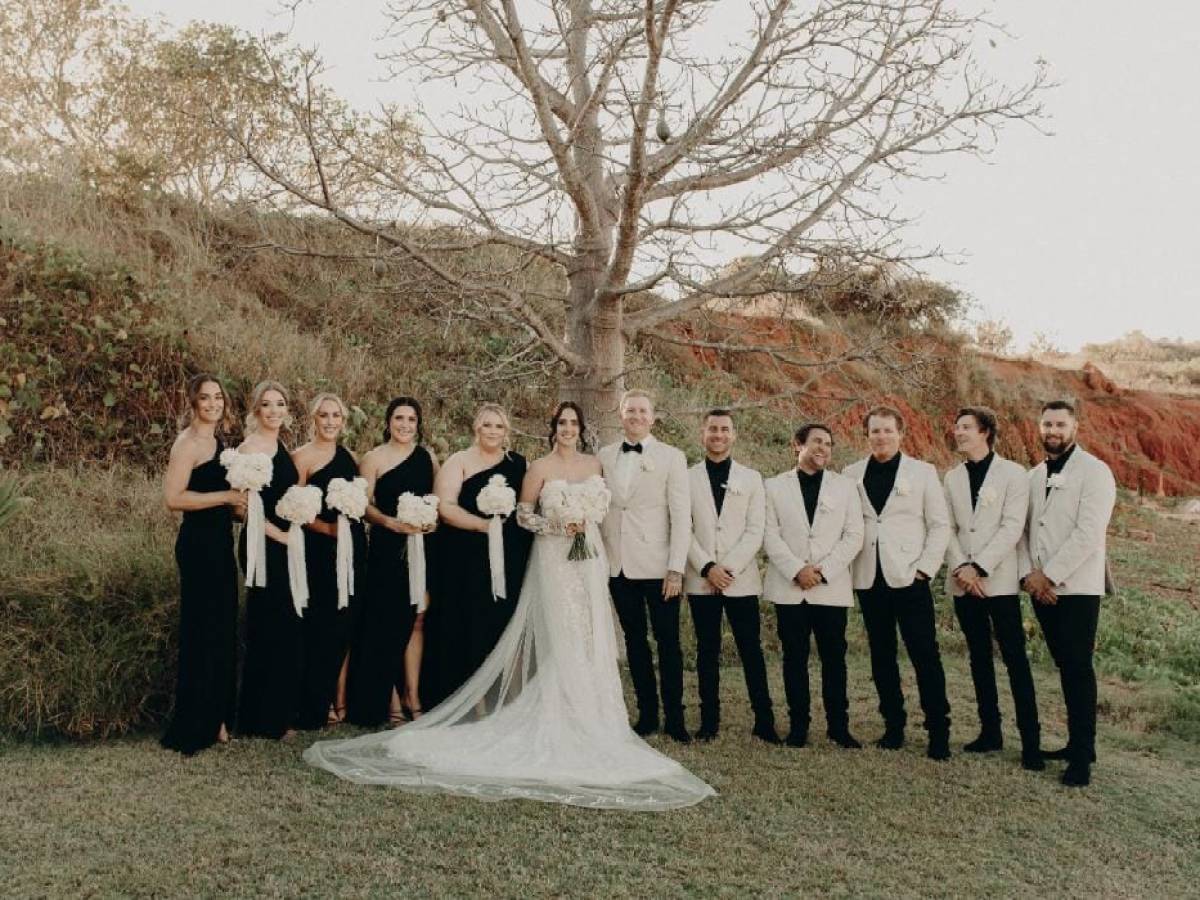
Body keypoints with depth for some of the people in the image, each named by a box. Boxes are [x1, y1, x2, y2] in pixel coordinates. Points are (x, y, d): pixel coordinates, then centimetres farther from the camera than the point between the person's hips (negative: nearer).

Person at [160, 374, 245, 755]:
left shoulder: (217, 440, 14)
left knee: (221, 630, 13)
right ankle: (195, 727, 8)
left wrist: (238, 506, 8)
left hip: (219, 543, 9)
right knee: (202, 631, -2)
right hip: (198, 544, -9)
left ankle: (216, 717, 25)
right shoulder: (189, 442, -12)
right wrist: (226, 497, -17)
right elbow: (174, 498, -21)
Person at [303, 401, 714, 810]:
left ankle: (589, 717, 13)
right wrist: (558, 526, -15)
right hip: (555, 558, -5)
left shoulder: (592, 464, 10)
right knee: (561, 639, -5)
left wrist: (586, 524, 1)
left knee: (590, 637, 5)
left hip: (589, 555, 5)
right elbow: (523, 514, -3)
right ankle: (561, 720, 1)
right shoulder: (540, 467, -4)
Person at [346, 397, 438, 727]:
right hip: (387, 548, -3)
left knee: (416, 620, 5)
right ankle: (390, 698, 13)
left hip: (422, 547, 3)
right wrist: (390, 522, -20)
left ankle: (412, 695, 15)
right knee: (388, 622, 2)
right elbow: (364, 504, -5)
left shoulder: (428, 456, 10)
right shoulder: (374, 457, 0)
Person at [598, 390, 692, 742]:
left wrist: (676, 569, -11)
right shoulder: (604, 456, 8)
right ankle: (647, 714, 20)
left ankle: (674, 719, 12)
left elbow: (681, 516, -5)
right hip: (618, 566, 3)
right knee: (635, 641, 10)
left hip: (656, 566, -3)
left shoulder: (671, 457, -2)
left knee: (668, 642, 3)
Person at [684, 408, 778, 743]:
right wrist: (707, 568, -11)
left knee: (751, 650, 1)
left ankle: (764, 721, 8)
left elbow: (755, 532, 0)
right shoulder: (687, 478, 6)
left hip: (742, 579, 0)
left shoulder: (751, 478, 7)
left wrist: (728, 569, -11)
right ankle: (710, 720, 13)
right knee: (707, 651, 6)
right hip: (700, 580, 0)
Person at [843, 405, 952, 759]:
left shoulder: (922, 472, 2)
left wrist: (925, 568, -7)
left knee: (925, 656, -4)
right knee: (882, 657, 9)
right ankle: (893, 726, 19)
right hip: (869, 580, 3)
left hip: (909, 577, -2)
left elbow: (940, 525, 1)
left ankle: (938, 732, 4)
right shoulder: (851, 475, 7)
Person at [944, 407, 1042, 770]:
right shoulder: (952, 477, 11)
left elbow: (1012, 527, -10)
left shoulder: (1012, 473, -2)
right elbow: (947, 528, 6)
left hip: (999, 580, -5)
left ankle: (1031, 741, -1)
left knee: (1015, 659, -5)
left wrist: (979, 568, -16)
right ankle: (990, 731, 19)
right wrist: (961, 568, -9)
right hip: (963, 582, 5)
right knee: (979, 658, 10)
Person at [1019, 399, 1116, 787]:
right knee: (1065, 667, 12)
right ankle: (1077, 742, 21)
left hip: (1077, 588, -6)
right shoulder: (1034, 476, 13)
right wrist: (1028, 574, -4)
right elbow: (1022, 528, 11)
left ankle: (1082, 756, -1)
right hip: (1041, 589, 6)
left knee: (1078, 668, -6)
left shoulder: (1094, 472, -7)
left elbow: (1088, 533, -16)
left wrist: (1050, 575, -15)